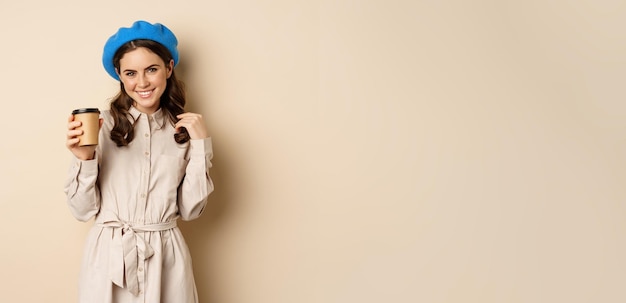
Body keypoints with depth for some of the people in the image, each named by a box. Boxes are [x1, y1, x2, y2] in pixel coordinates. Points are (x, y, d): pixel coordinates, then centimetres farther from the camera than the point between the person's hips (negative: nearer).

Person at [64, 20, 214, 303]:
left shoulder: (184, 128, 0)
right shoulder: (103, 125, -6)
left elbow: (190, 210, -3)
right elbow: (83, 210, -4)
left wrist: (201, 144, -8)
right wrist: (84, 159, -19)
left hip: (166, 258, 2)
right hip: (108, 256, -1)